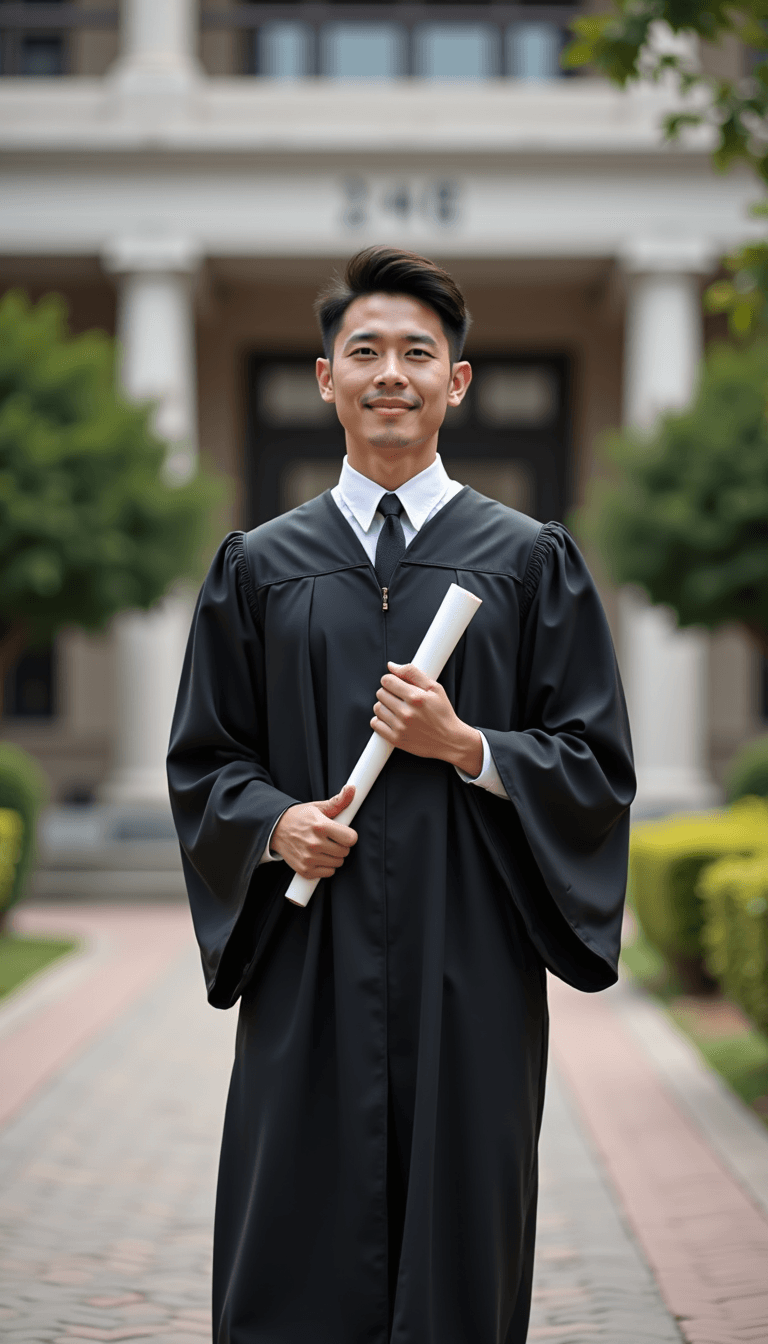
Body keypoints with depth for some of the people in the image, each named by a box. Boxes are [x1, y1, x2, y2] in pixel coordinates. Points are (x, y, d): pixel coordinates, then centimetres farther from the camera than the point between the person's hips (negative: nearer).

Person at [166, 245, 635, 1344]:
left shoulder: (532, 561, 6)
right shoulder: (260, 567, 10)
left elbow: (599, 767, 3)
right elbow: (202, 760, 11)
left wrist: (465, 747, -12)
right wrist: (274, 823, -9)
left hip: (468, 961, -1)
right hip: (307, 965, 1)